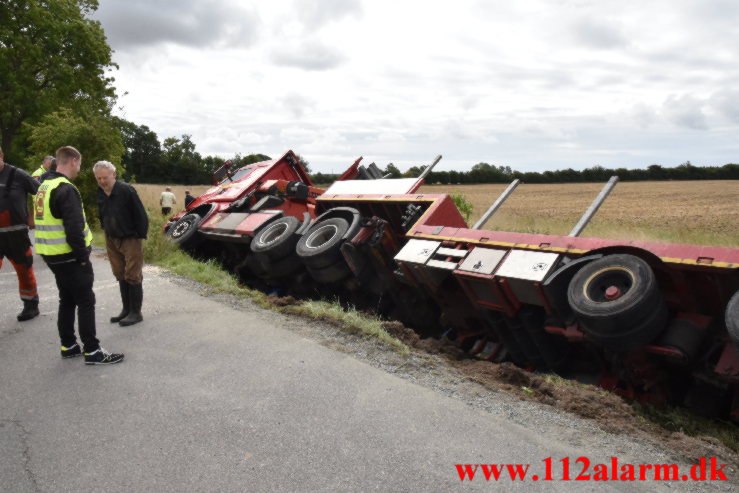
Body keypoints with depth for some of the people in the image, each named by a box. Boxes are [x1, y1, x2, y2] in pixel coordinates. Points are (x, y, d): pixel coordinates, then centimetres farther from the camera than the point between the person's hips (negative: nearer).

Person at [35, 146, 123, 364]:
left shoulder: (45, 187, 12)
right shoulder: (66, 189, -19)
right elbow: (74, 228, -26)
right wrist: (83, 256, -16)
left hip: (52, 255, 9)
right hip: (69, 257, -9)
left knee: (67, 300, 18)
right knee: (86, 302, -2)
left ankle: (68, 346, 26)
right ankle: (92, 351, 2)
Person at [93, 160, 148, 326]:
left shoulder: (126, 190, -19)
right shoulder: (100, 193, 1)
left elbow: (140, 215, -16)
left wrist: (140, 236, -13)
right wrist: (106, 232, 13)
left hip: (131, 239, -7)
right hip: (112, 240, 7)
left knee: (132, 276, -2)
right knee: (120, 276, 13)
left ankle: (136, 312, 6)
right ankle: (126, 309, 24)